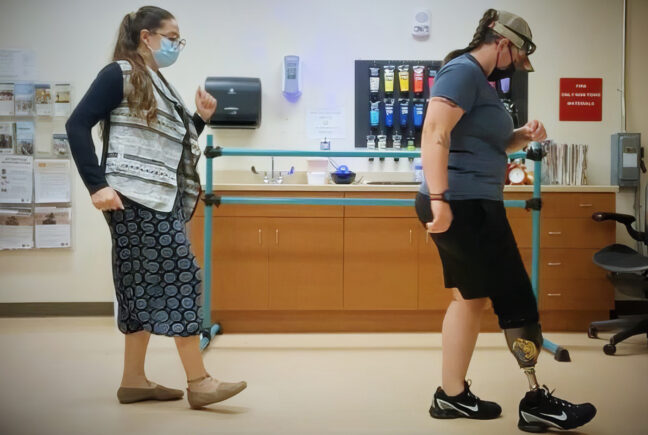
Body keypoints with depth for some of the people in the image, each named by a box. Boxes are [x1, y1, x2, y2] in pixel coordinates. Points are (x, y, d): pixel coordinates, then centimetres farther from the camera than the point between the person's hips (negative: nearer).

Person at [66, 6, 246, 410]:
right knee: (181, 276, -11)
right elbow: (77, 126, -14)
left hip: (163, 198, 9)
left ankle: (134, 380, 15)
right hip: (135, 197, -9)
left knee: (148, 284, 9)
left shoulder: (161, 85, 20)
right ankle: (199, 382, -8)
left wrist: (201, 118, 8)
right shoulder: (119, 74, -5)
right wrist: (97, 184, -21)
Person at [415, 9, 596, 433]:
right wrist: (439, 199, -31)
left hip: (470, 205, 10)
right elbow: (435, 133, -24)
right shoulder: (463, 71, -13)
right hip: (464, 205, -10)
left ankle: (452, 394, 18)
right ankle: (535, 401, 4)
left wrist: (521, 138, 10)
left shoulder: (480, 81, 20)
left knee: (471, 298, 13)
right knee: (516, 299, -4)